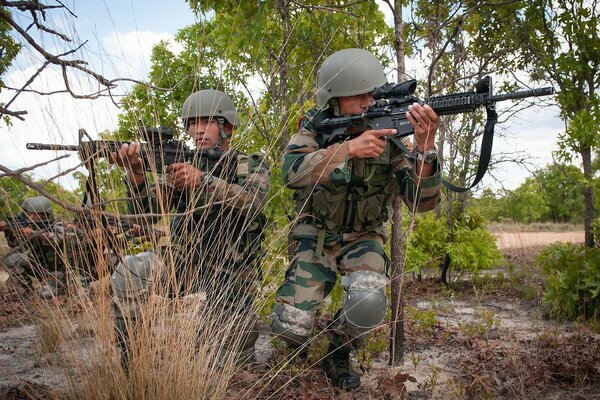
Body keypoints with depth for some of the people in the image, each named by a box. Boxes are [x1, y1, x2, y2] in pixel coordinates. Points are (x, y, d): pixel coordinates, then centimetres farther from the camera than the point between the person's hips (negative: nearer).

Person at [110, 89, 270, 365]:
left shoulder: (251, 166, -4)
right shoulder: (182, 167, 1)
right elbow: (144, 208, -11)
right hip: (186, 266, 2)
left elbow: (251, 203, -26)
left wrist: (203, 181, -41)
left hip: (231, 274, -1)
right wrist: (135, 171, -32)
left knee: (235, 357, 3)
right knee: (128, 273, -24)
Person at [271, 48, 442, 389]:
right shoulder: (315, 127, -13)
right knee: (290, 328, -12)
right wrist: (349, 148, -43)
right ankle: (301, 341, 28)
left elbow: (421, 200, -23)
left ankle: (339, 354, 3)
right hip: (315, 236, 0)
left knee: (369, 303, -31)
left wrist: (425, 146, -40)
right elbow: (292, 171, -32)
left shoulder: (391, 133, -13)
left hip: (363, 239, 0)